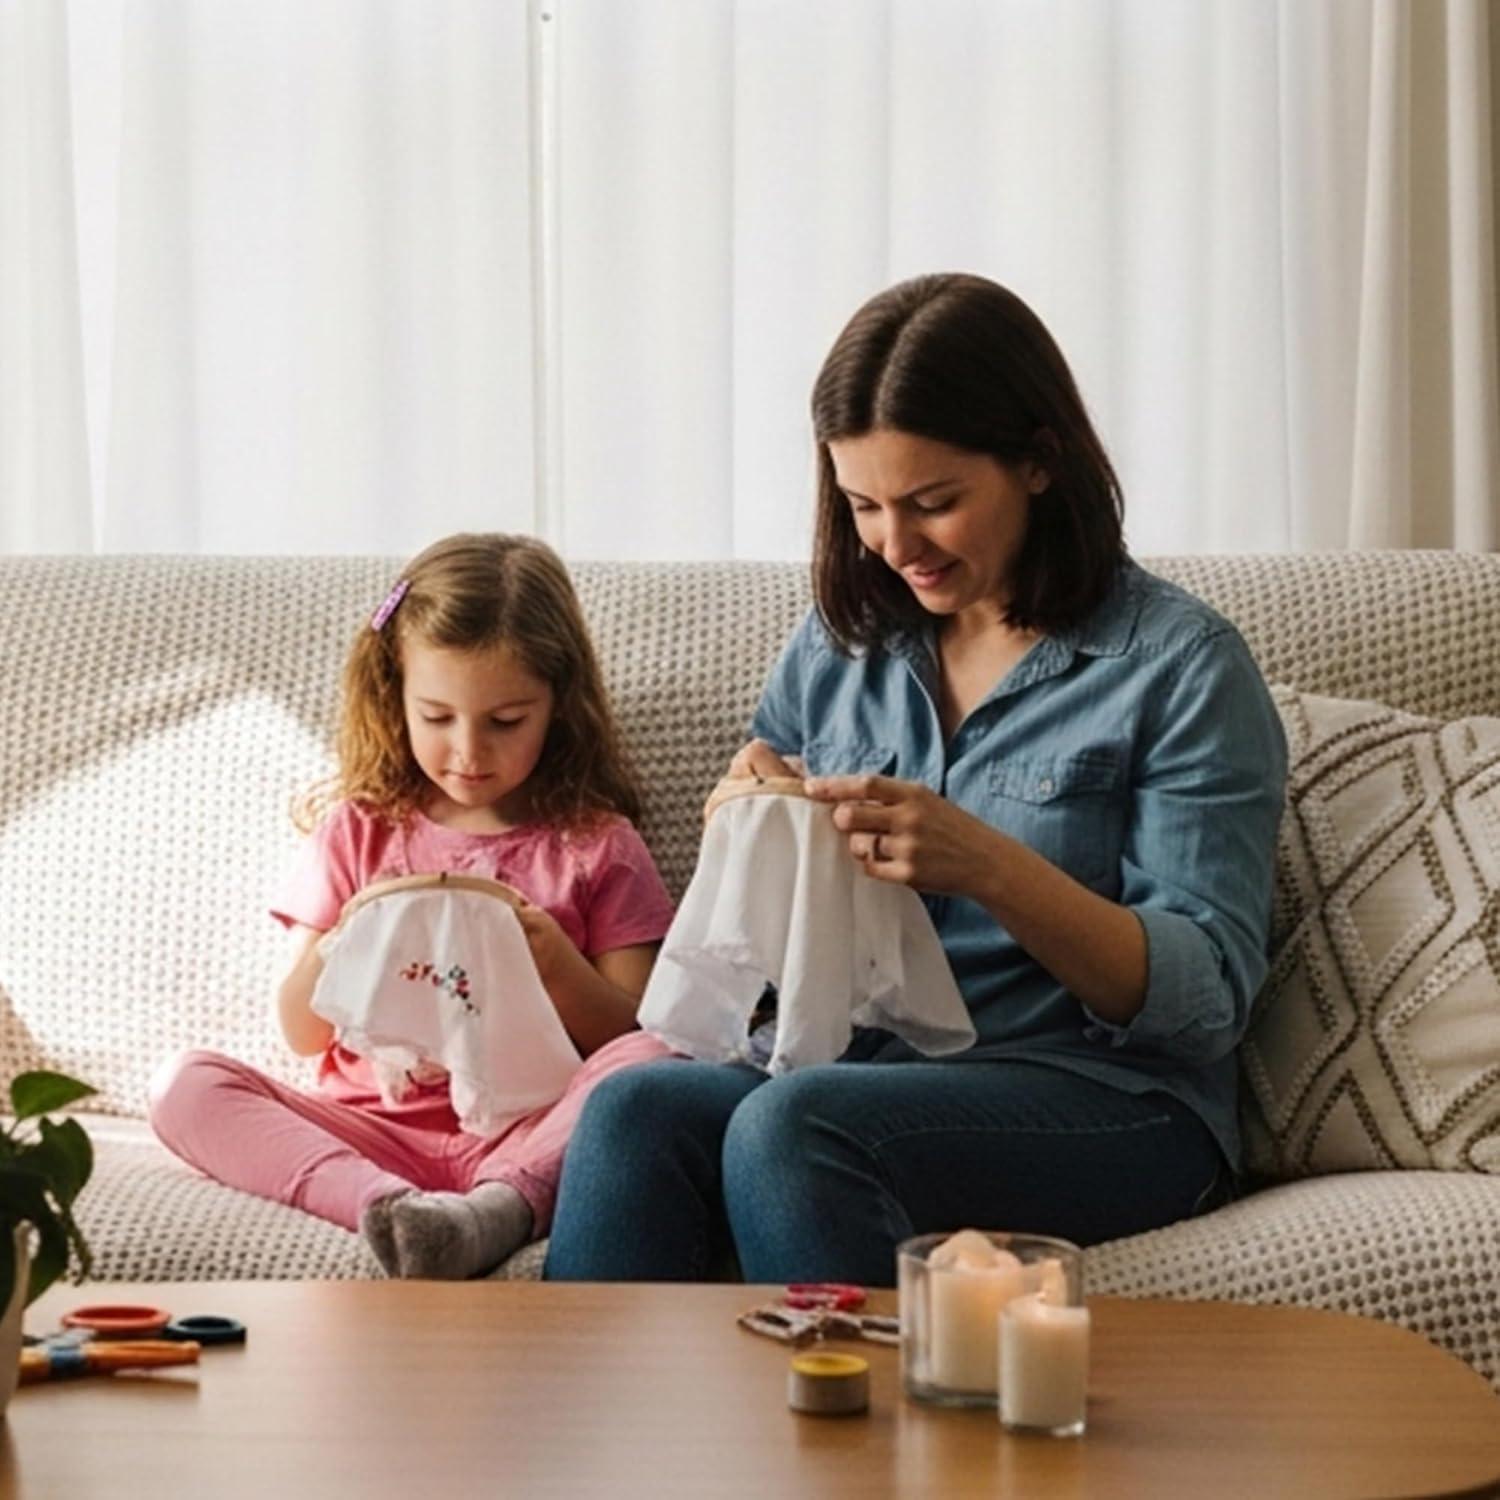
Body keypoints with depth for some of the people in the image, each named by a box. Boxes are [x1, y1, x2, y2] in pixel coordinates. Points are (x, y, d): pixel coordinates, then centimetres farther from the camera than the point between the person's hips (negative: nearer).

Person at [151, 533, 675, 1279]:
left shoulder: (595, 847, 10)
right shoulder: (359, 830, 16)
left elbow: (631, 1039, 5)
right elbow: (301, 1033, 14)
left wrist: (557, 965, -13)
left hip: (524, 1137, -1)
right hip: (376, 1130, 2)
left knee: (652, 1064, -30)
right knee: (184, 1086, -23)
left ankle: (501, 1205, -50)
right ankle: (383, 1203, -45)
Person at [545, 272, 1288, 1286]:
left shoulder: (1181, 664, 0)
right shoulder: (840, 644, 16)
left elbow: (1209, 994, -8)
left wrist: (988, 867, -22)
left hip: (1100, 1098, -5)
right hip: (852, 1065, 5)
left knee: (789, 1127, -34)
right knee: (635, 1108, -27)